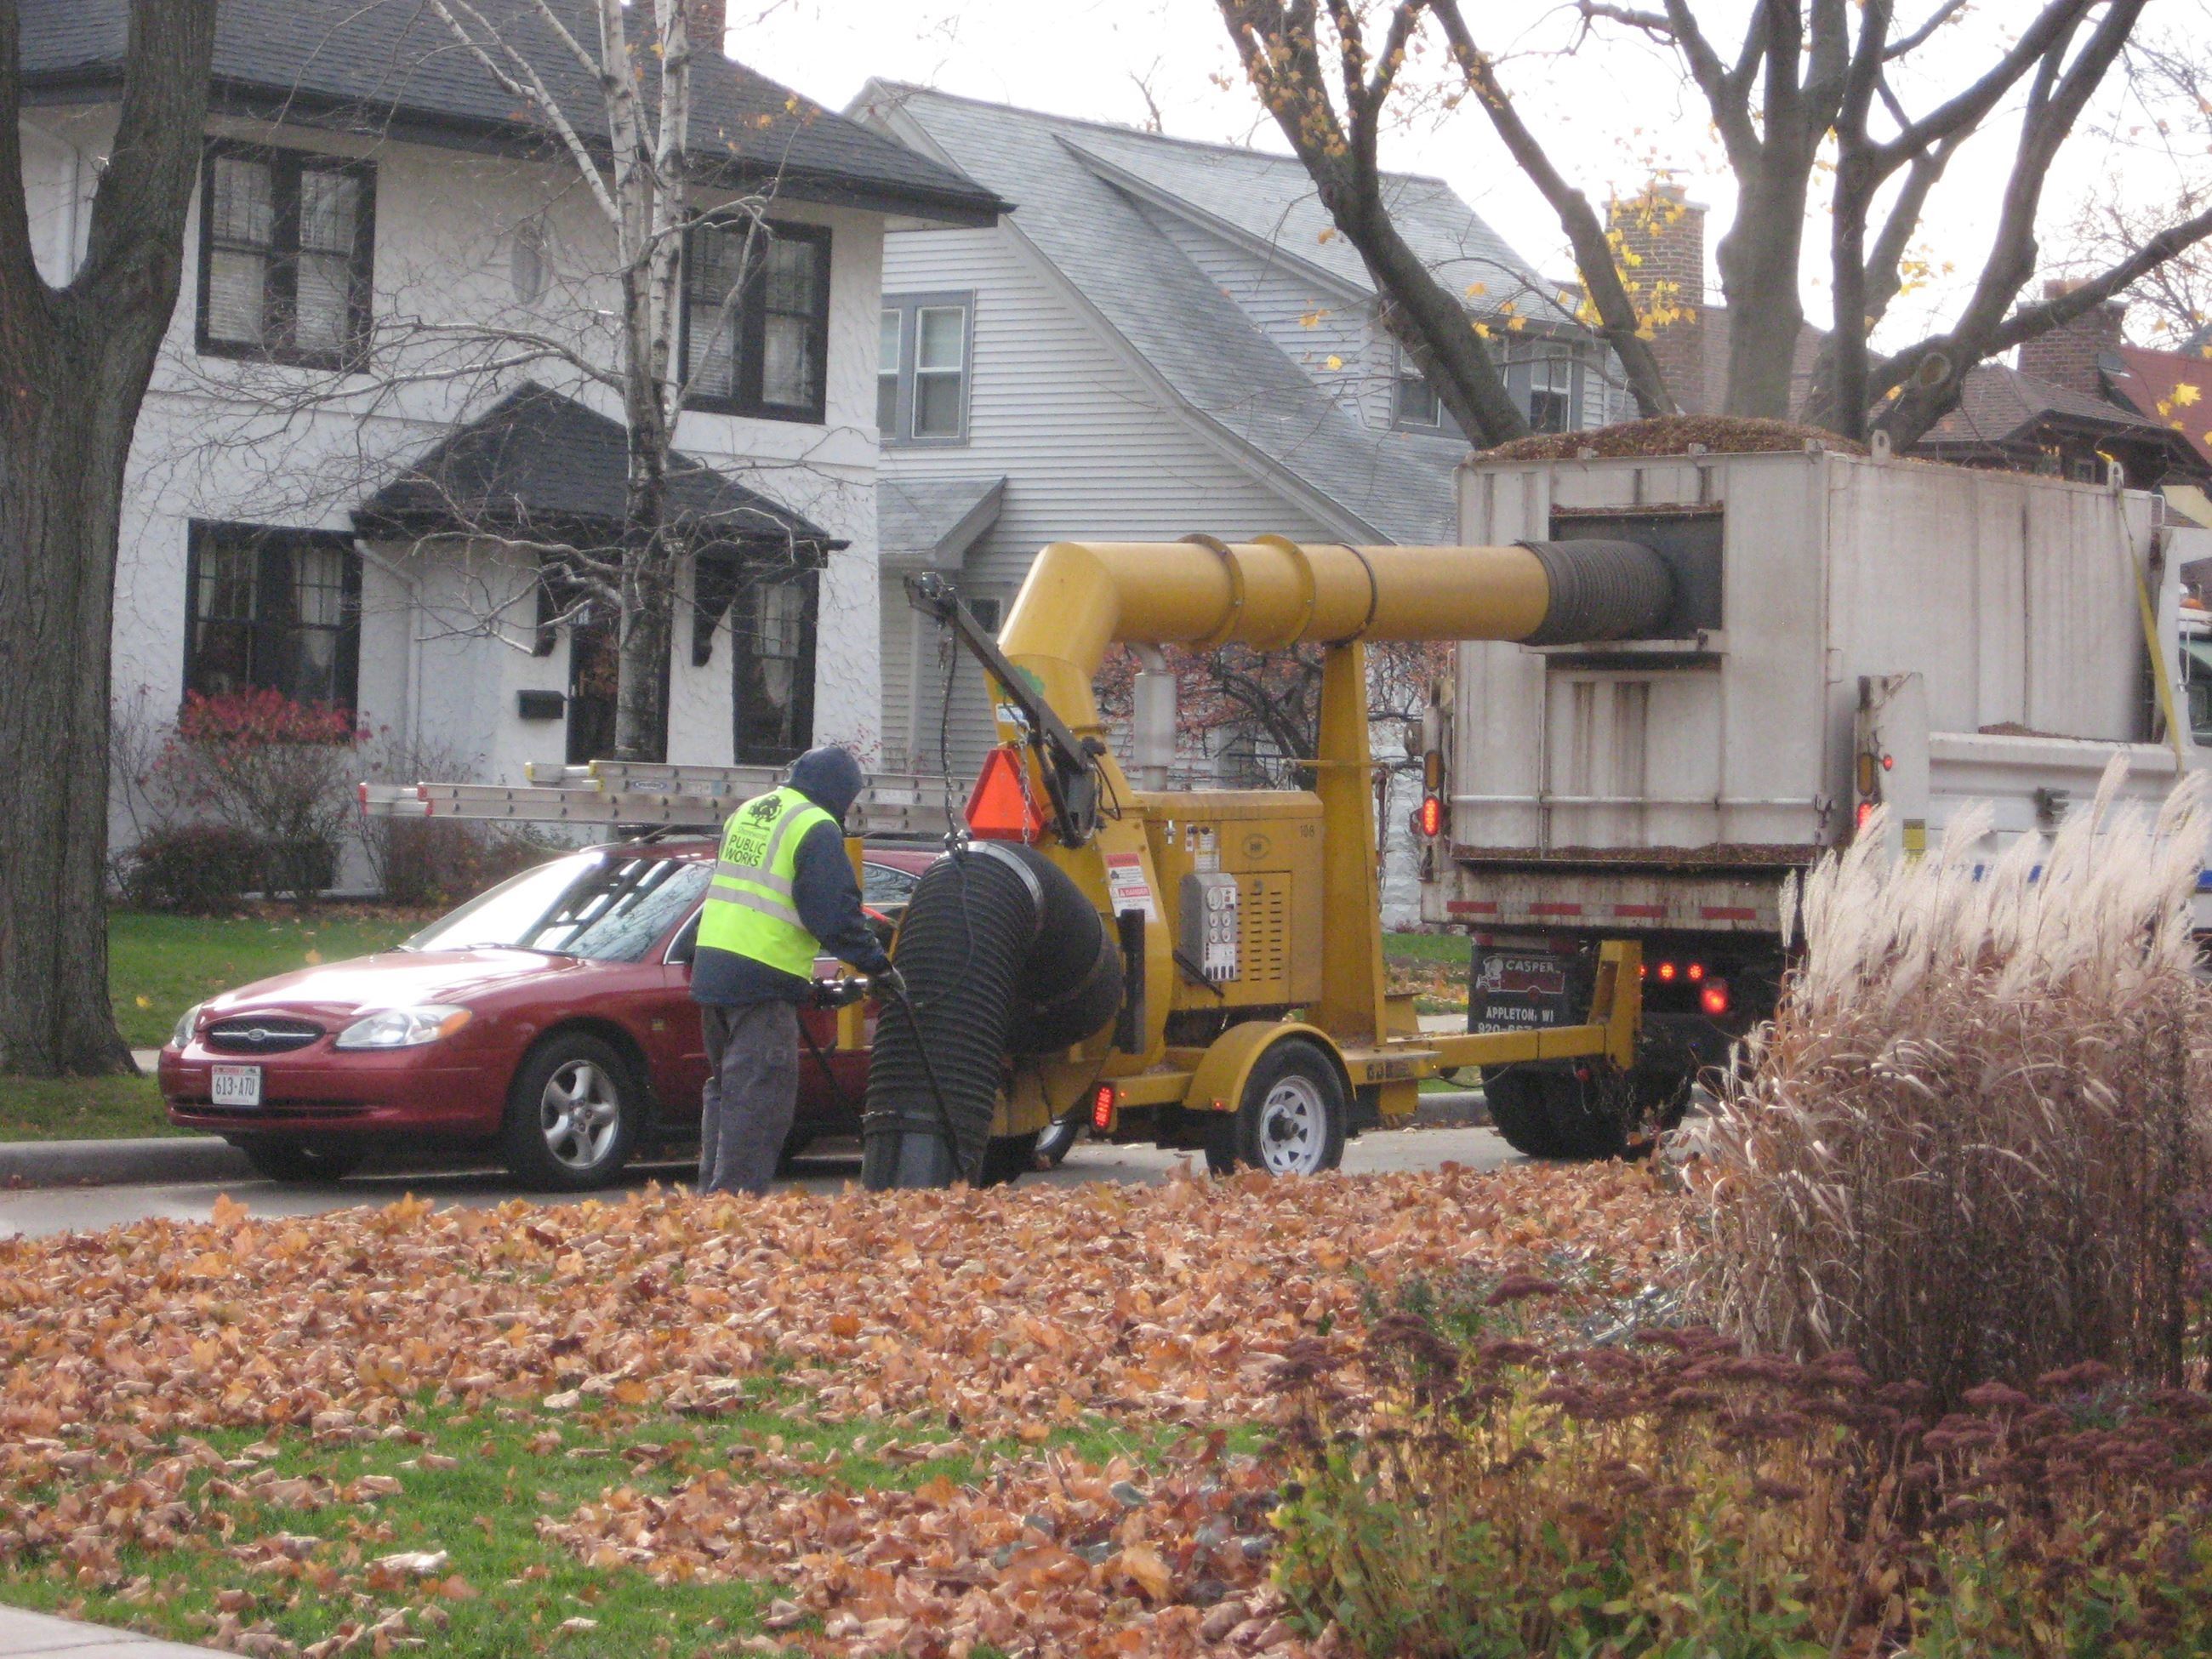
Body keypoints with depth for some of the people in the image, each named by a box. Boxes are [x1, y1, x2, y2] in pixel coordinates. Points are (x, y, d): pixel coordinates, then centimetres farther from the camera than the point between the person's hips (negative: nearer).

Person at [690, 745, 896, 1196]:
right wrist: (876, 963, -3)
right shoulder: (817, 828, -8)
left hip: (712, 968, 9)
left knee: (725, 1089, 19)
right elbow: (833, 914, -14)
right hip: (763, 980, -8)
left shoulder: (745, 814, 19)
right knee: (758, 1097, -6)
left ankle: (713, 1197, 23)